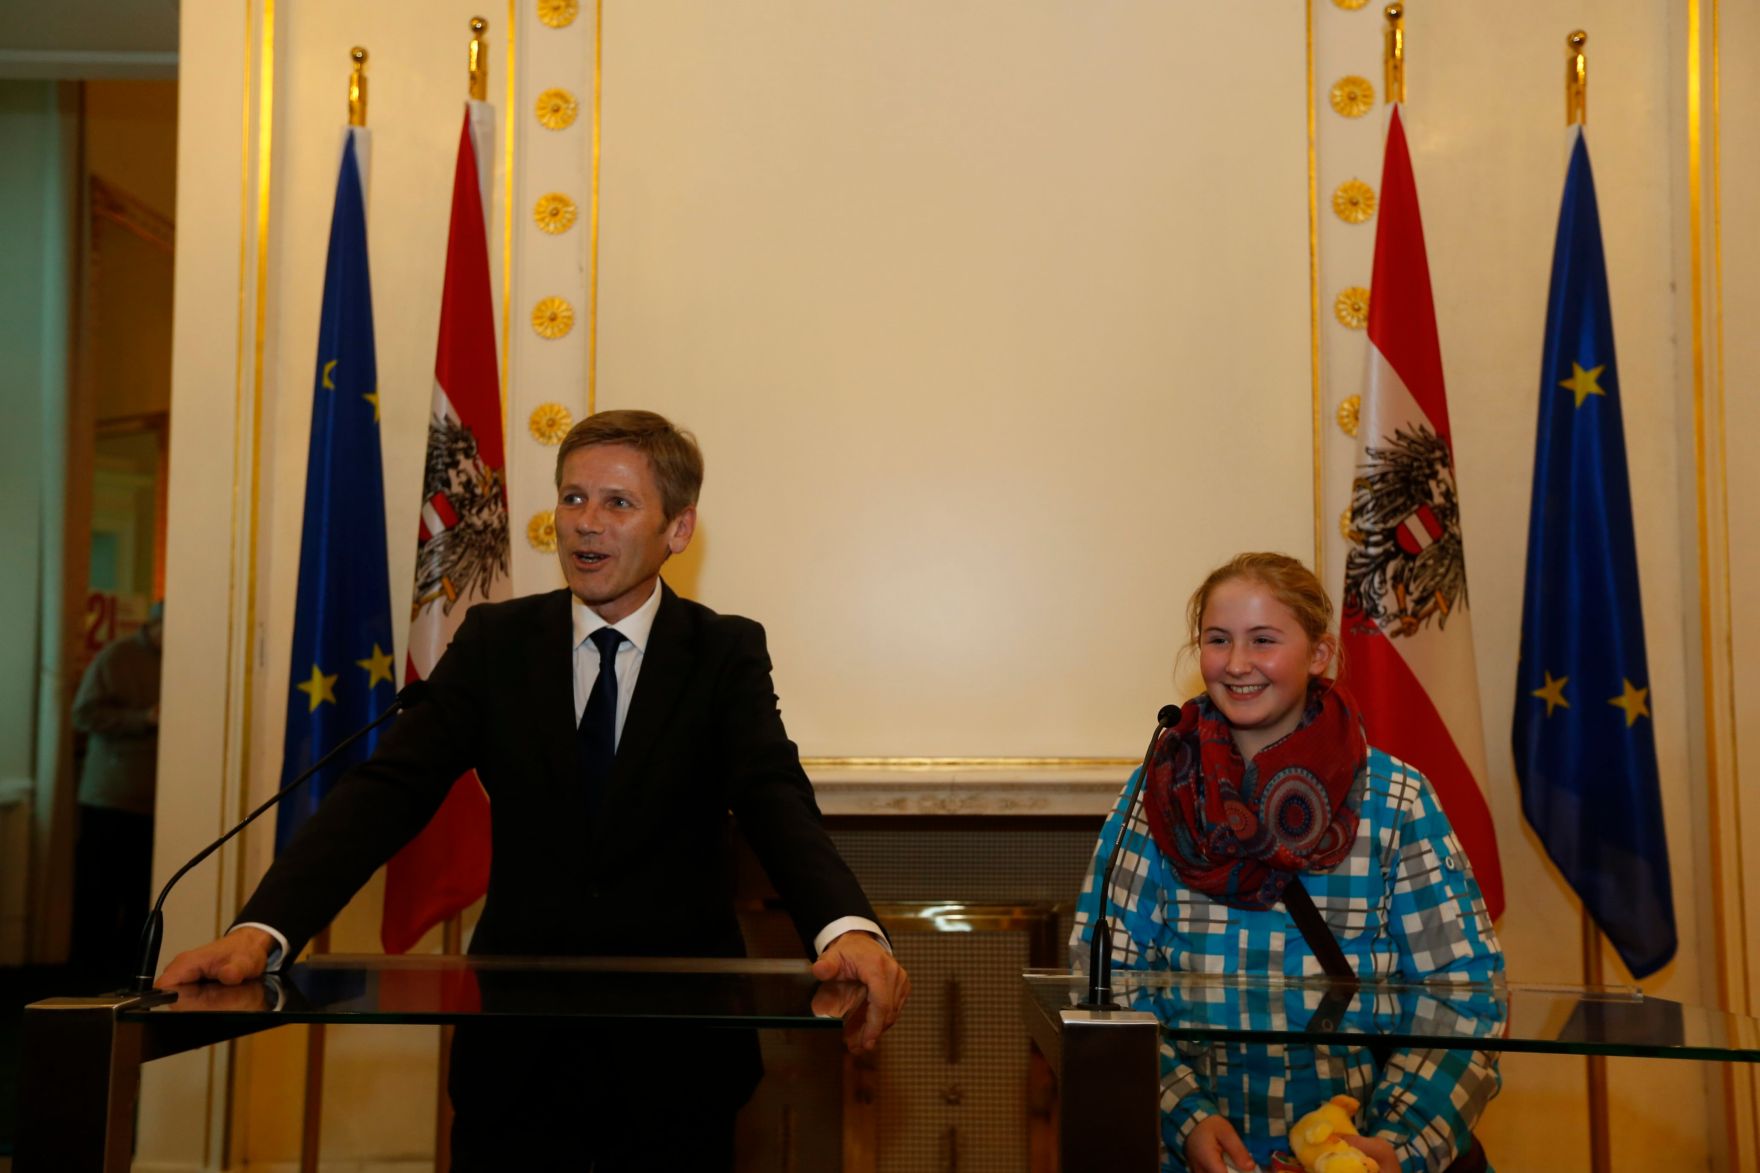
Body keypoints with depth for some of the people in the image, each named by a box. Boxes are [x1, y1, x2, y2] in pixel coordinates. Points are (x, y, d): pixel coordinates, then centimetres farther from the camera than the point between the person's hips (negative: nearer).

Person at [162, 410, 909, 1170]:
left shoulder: (727, 652, -3)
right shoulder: (494, 642, 1)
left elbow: (777, 801, -18)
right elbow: (389, 791, -9)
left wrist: (848, 928, -39)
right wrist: (261, 930, -25)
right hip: (515, 1042, 1)